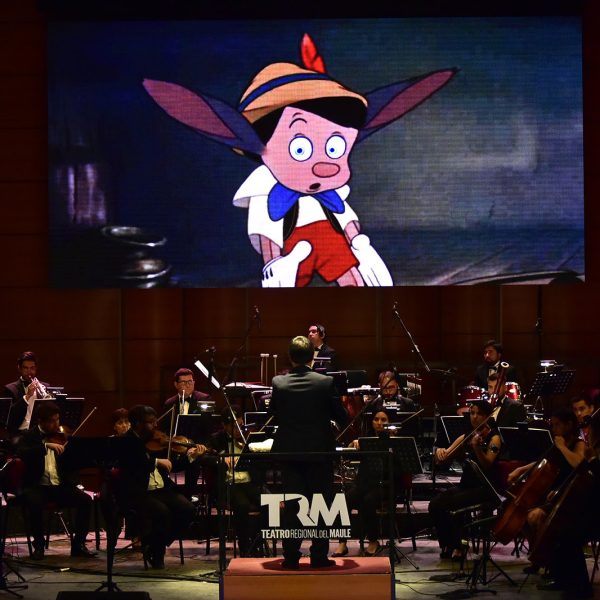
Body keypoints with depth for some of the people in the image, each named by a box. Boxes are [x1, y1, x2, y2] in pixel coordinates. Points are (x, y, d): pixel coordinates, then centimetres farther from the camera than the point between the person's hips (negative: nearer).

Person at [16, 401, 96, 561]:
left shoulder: (62, 437, 11)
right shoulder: (30, 436, 2)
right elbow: (21, 453, -19)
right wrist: (46, 445, -28)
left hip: (60, 486, 3)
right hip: (37, 486, -3)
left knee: (86, 500, -21)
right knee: (34, 502, -35)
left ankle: (78, 544, -6)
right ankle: (38, 545, -14)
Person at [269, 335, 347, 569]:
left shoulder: (279, 383, -6)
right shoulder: (326, 382, -10)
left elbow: (273, 415, 7)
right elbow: (341, 417, -3)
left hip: (289, 451, 1)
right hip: (320, 450, -1)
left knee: (292, 506, 7)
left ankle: (291, 556, 6)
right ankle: (319, 556, 6)